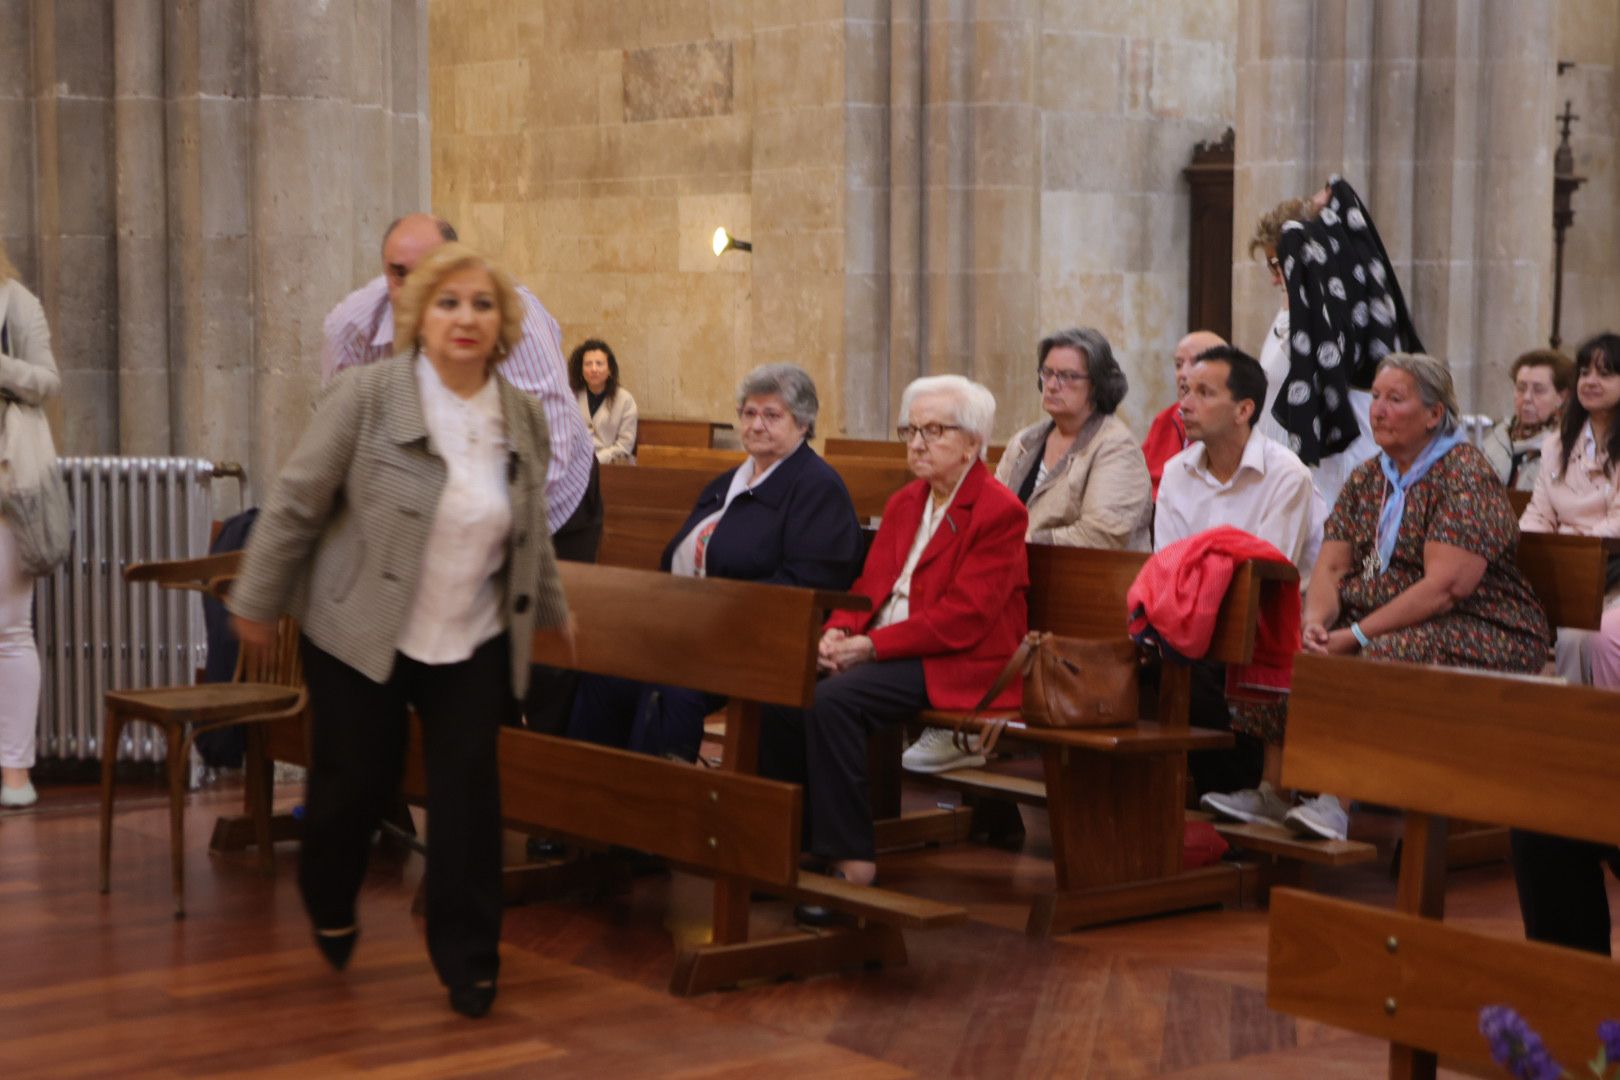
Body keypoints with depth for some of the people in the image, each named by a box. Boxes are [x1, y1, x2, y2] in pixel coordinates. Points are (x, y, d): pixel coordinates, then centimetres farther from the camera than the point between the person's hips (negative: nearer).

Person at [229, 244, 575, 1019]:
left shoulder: (524, 419, 2)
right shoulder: (367, 396, -13)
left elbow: (531, 533, 17)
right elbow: (296, 503, -8)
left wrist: (551, 609, 26)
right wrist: (257, 602, -3)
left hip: (473, 643, 3)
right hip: (361, 634, -3)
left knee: (468, 792, -1)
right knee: (355, 781, 7)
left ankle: (466, 958, 11)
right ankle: (330, 907, 38)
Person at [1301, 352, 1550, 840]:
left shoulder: (1466, 475, -11)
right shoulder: (1368, 477, 13)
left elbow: (1444, 588, -21)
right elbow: (1331, 567, 7)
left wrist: (1358, 634, -24)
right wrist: (1315, 619, -16)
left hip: (1482, 636, -7)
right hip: (1382, 624, 8)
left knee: (1380, 658, -37)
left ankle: (1338, 801, -34)